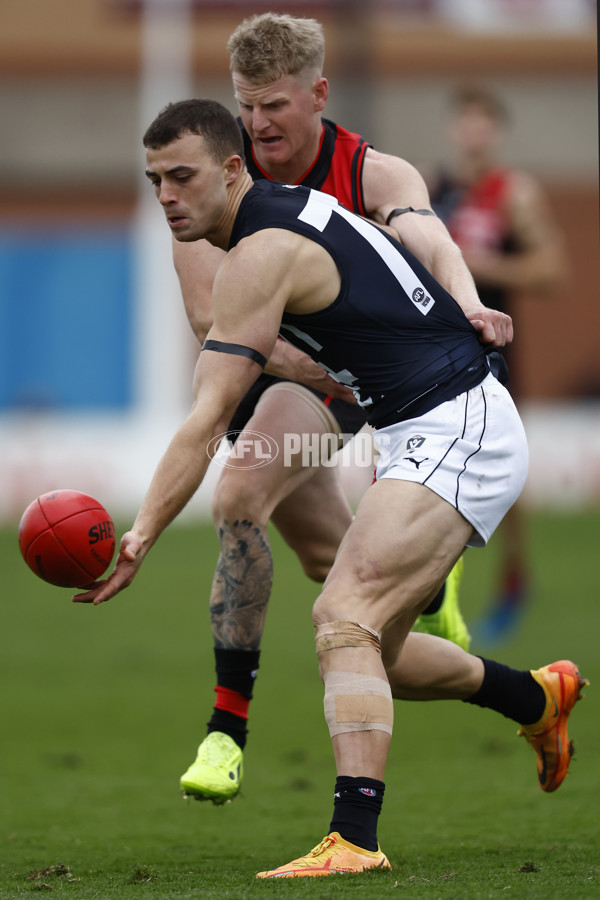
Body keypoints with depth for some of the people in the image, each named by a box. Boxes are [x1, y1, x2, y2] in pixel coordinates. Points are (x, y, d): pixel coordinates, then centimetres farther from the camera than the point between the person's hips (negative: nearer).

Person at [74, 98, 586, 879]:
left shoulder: (261, 254, -18)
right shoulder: (294, 209, 11)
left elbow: (206, 422, -25)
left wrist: (141, 536, -29)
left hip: (457, 432, -10)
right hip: (422, 438, 10)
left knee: (343, 617, -25)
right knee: (370, 650, 15)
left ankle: (355, 836, -36)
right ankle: (538, 698, 37)